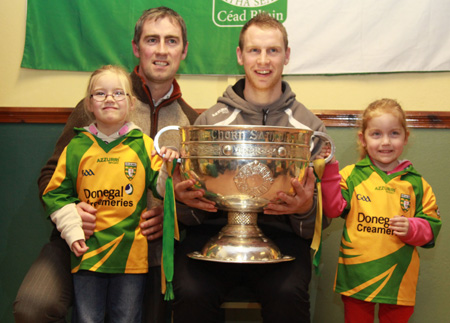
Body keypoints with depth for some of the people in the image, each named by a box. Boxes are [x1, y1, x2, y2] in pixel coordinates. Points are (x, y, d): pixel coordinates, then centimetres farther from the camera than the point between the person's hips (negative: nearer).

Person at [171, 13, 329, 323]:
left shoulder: (309, 124, 11)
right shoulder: (210, 119, 11)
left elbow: (323, 212, 8)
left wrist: (305, 209, -16)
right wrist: (184, 198, -12)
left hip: (280, 233, 0)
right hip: (212, 230, 1)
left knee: (288, 295, -30)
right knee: (192, 294, -28)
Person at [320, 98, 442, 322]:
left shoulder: (416, 184, 4)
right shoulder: (351, 175, 1)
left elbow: (432, 226, 3)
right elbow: (333, 208, -10)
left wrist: (412, 228, -18)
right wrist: (329, 170, -17)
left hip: (399, 279, 1)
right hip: (356, 276, -1)